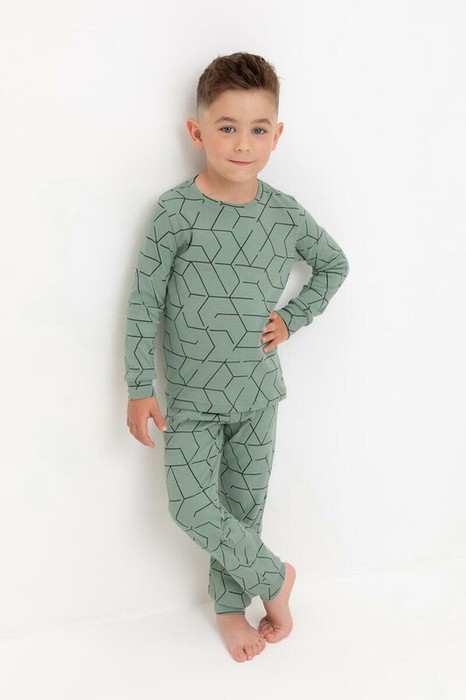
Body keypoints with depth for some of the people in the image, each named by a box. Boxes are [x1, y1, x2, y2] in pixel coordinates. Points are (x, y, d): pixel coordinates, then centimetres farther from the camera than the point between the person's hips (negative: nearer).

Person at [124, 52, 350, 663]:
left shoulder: (286, 214, -5)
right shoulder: (175, 212, -14)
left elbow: (334, 265, 14)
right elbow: (144, 304, -9)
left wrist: (293, 318, 0)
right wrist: (140, 389, -9)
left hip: (258, 391, 3)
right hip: (193, 395, -2)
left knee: (246, 505, 12)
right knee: (192, 505, -8)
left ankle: (230, 603, 35)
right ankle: (274, 578, 17)